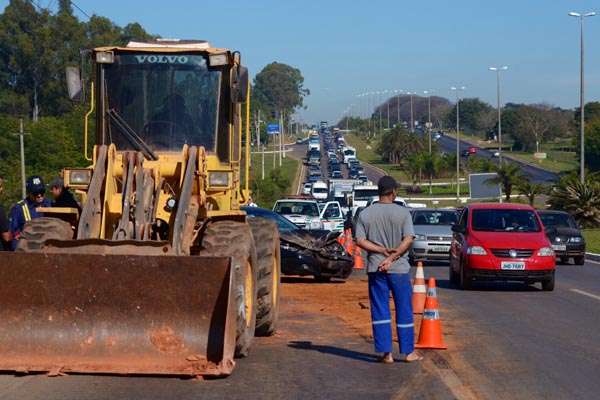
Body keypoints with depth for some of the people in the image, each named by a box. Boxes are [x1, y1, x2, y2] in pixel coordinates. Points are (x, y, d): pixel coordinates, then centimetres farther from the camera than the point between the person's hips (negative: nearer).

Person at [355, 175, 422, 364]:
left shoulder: (365, 214, 2)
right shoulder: (403, 213, -5)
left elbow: (360, 241, -5)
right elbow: (408, 240, -13)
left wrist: (382, 251, -7)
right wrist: (392, 257, -13)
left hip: (376, 269, 2)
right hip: (399, 269, -2)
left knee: (380, 311, 5)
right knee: (404, 310, 8)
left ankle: (386, 352, 2)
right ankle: (408, 352, 13)